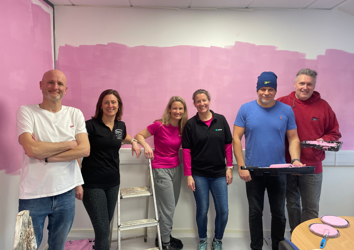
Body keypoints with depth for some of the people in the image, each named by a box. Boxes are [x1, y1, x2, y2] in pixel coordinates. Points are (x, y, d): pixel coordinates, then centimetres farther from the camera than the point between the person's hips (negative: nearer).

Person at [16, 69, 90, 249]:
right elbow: (31, 149, -18)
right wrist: (69, 144, -9)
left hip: (66, 193, 3)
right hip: (33, 195, -2)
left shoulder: (75, 114, 4)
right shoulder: (26, 112, -4)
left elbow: (85, 149, -7)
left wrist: (46, 156, -13)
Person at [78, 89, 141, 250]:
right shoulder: (90, 125, -11)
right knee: (103, 230, -3)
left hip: (113, 182, 6)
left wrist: (133, 142, 9)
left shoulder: (121, 125, 5)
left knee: (106, 224, 18)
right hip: (93, 184, -5)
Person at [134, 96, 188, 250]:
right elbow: (138, 135, -9)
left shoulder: (183, 127, 1)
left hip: (176, 168, 6)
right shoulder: (159, 125, -15)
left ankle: (164, 235, 37)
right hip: (161, 169, -6)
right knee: (168, 207, 2)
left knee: (171, 206, 16)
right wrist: (146, 145, -27)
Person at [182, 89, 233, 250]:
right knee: (202, 210, 8)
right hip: (199, 174, -1)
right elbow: (186, 151, -4)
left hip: (219, 173, 2)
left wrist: (229, 167, 1)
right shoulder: (190, 124, -3)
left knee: (223, 211, 4)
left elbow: (228, 145, 4)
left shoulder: (221, 120, 0)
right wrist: (188, 175, -7)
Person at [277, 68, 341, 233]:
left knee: (311, 208, 8)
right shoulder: (282, 103, -4)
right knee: (292, 204, 15)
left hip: (312, 166, 1)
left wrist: (324, 141, -11)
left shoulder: (323, 106, 3)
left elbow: (334, 133, 10)